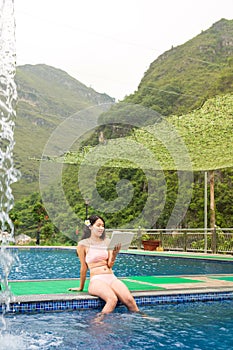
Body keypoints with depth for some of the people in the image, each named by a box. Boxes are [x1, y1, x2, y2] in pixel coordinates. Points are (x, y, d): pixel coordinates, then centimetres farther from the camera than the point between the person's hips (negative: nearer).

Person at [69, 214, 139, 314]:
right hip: (96, 280, -5)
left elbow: (110, 265, 9)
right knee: (113, 299, -36)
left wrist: (114, 254, -9)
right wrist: (81, 287, 14)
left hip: (112, 278, 5)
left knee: (129, 300, -24)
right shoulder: (83, 244, 3)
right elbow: (84, 268, 9)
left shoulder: (107, 242, 15)